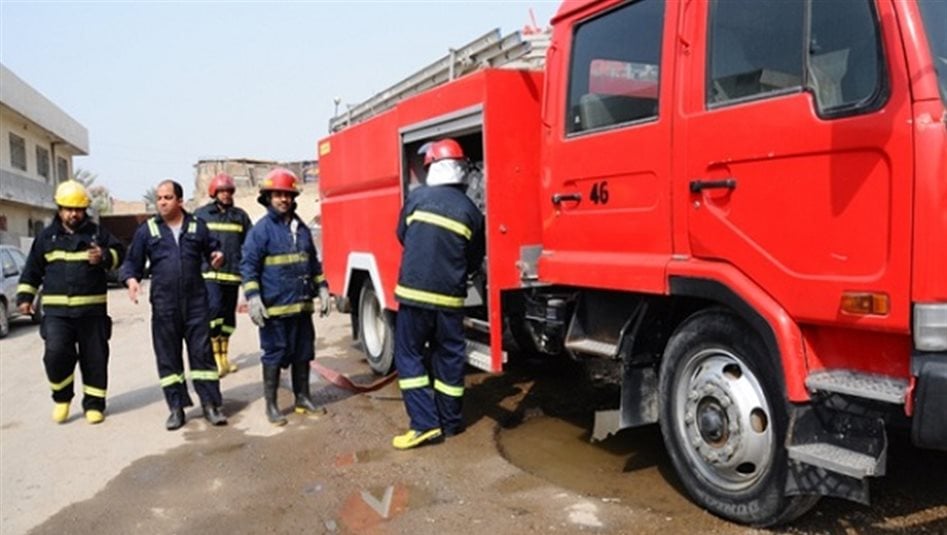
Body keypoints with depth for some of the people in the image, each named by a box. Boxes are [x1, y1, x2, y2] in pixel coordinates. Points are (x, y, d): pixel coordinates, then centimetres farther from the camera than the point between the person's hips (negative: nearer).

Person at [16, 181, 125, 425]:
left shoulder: (97, 233, 7)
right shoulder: (47, 236, 10)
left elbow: (119, 252, 7)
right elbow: (32, 270, 16)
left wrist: (105, 256, -14)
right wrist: (25, 296, 9)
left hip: (92, 309, 0)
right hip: (56, 310, 0)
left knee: (94, 358, 3)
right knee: (56, 353, -14)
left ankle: (94, 404, 16)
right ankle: (62, 397, 10)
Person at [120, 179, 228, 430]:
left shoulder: (197, 226, 6)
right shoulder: (147, 229, 5)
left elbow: (212, 249, 16)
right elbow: (133, 261, 7)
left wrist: (217, 257, -7)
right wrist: (131, 278, -13)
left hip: (196, 302, 0)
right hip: (163, 304, 1)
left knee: (202, 352, 2)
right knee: (168, 357, 6)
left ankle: (210, 404, 11)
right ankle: (176, 408, 17)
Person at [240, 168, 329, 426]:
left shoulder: (301, 228, 12)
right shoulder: (261, 229, -7)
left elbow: (313, 261, 20)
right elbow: (248, 266, -10)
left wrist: (321, 288, 14)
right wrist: (253, 297, -18)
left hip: (302, 305, 6)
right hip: (274, 307, -6)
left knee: (303, 353, 13)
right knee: (274, 355, 2)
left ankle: (303, 399, 26)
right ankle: (271, 405, 13)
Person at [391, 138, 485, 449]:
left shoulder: (417, 197, 0)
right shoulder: (471, 212, 3)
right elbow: (474, 262, 11)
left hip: (414, 292, -2)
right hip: (450, 298, 2)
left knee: (409, 356, 7)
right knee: (449, 357, 13)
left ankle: (426, 424, 3)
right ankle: (450, 422, 24)